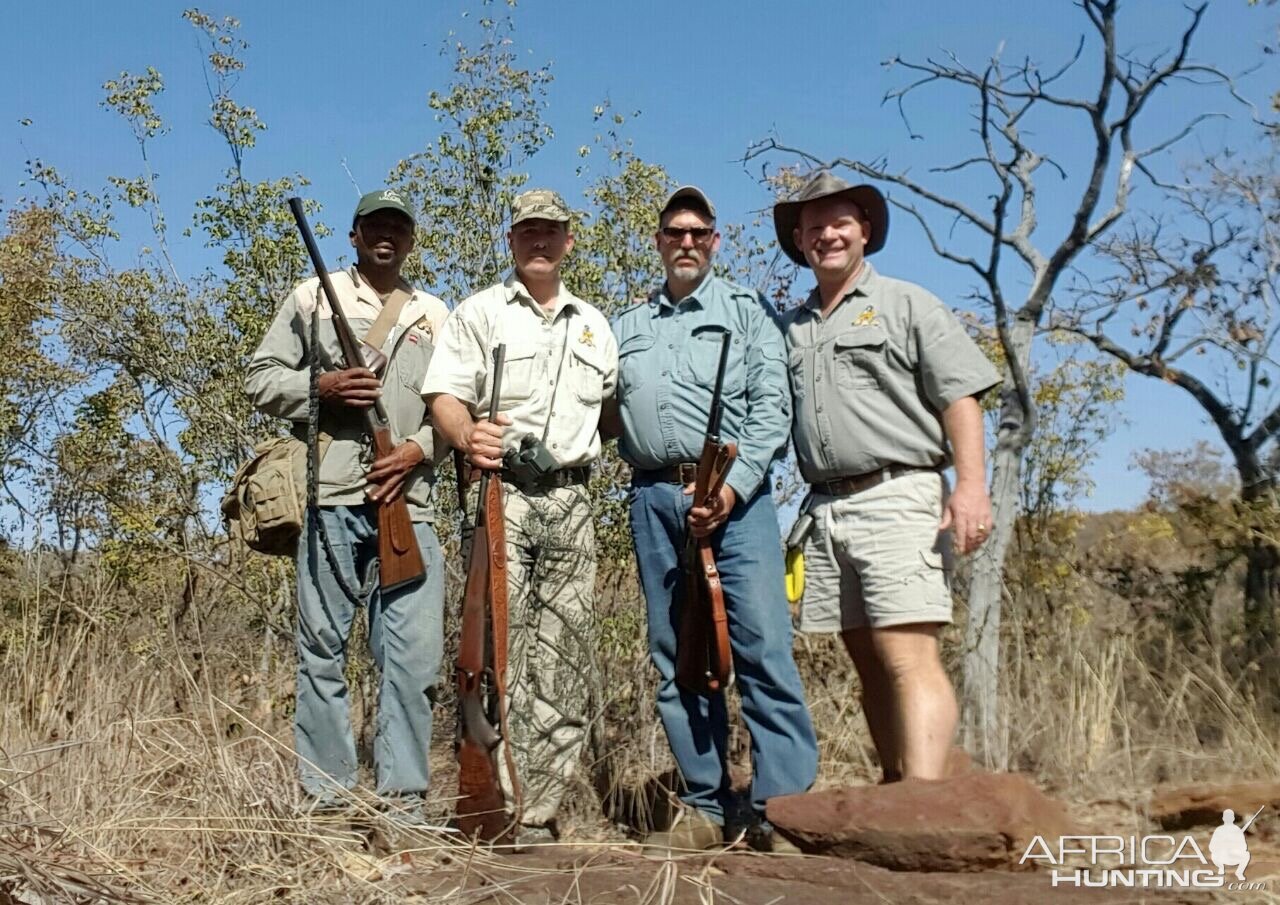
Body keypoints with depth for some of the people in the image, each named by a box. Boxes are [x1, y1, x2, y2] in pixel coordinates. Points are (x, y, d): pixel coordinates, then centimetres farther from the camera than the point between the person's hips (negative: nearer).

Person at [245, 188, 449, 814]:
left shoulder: (435, 316, 19)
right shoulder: (311, 298, 14)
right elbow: (260, 379, 9)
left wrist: (419, 448, -4)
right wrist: (322, 386, -9)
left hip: (408, 499, 2)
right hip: (330, 495, -2)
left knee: (414, 656, -1)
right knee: (322, 650, 1)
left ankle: (402, 798, 7)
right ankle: (327, 798, 10)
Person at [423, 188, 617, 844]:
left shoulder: (595, 325, 22)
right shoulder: (479, 312, 8)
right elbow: (445, 397, -3)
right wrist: (467, 435, -24)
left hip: (570, 499, 4)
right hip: (500, 491, -4)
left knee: (563, 654, 2)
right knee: (500, 646, -10)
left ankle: (541, 809, 8)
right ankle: (503, 808, -6)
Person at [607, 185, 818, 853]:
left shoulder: (745, 310, 10)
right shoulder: (626, 327, 22)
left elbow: (771, 407, -2)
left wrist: (732, 486, -13)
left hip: (734, 491, -3)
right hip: (655, 497, 4)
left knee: (762, 645, -10)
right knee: (675, 656, 4)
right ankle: (705, 809, 11)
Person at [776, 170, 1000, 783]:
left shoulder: (905, 305, 6)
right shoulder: (791, 327, 20)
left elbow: (960, 398, -3)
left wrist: (971, 485, -15)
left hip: (896, 498, -5)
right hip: (825, 507, 6)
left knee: (909, 659, -14)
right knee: (870, 664, 9)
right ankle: (895, 787, 17)